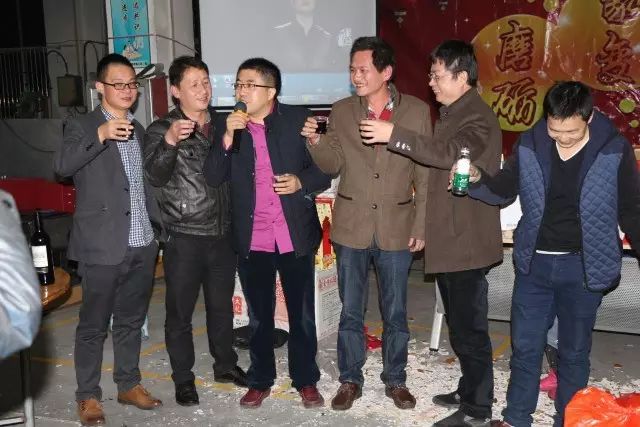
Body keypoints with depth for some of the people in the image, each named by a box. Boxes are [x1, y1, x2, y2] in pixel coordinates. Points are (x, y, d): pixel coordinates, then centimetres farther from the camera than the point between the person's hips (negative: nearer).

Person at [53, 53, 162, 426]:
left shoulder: (139, 130, 14)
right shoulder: (82, 127, -4)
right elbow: (62, 166, -23)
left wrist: (162, 224, 16)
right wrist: (99, 135, -34)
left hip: (142, 245, 6)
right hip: (102, 247, -5)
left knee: (131, 321, 16)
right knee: (93, 325, 5)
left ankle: (129, 384, 30)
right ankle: (88, 396, 18)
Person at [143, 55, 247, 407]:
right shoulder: (161, 130, -4)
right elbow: (155, 175, -18)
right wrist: (170, 141, -34)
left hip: (222, 233, 4)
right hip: (184, 238, -4)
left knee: (222, 305, 17)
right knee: (180, 312, 7)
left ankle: (225, 365, 34)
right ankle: (183, 378, 22)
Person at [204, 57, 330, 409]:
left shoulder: (298, 118, -3)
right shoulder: (227, 126, 3)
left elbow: (325, 169, 1)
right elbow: (213, 178, -5)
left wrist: (301, 181, -18)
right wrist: (227, 139, -18)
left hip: (295, 235, -1)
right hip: (251, 240, 2)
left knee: (301, 313, 10)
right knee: (259, 315, 14)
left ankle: (306, 380, 27)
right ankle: (260, 380, 29)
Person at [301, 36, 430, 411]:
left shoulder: (417, 111, -3)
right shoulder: (341, 111, 1)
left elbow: (424, 174, -1)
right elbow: (333, 165, 2)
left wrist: (421, 226, -3)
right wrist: (315, 141, -17)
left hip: (397, 228, -1)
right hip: (352, 227, 1)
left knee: (395, 312, 12)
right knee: (350, 311, 11)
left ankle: (396, 379, 29)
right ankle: (350, 380, 27)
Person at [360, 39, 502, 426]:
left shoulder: (478, 117, -16)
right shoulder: (451, 114, 16)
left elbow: (450, 153, -34)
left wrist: (393, 135, -34)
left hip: (466, 241, -10)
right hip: (449, 238, 10)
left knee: (469, 327, -1)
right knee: (460, 323, 19)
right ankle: (470, 391, 33)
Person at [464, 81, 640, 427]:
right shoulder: (529, 144, -6)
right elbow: (504, 191, 5)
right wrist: (477, 179, -16)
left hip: (582, 267, -2)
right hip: (534, 262, 2)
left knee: (574, 351, 13)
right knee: (525, 346, 12)